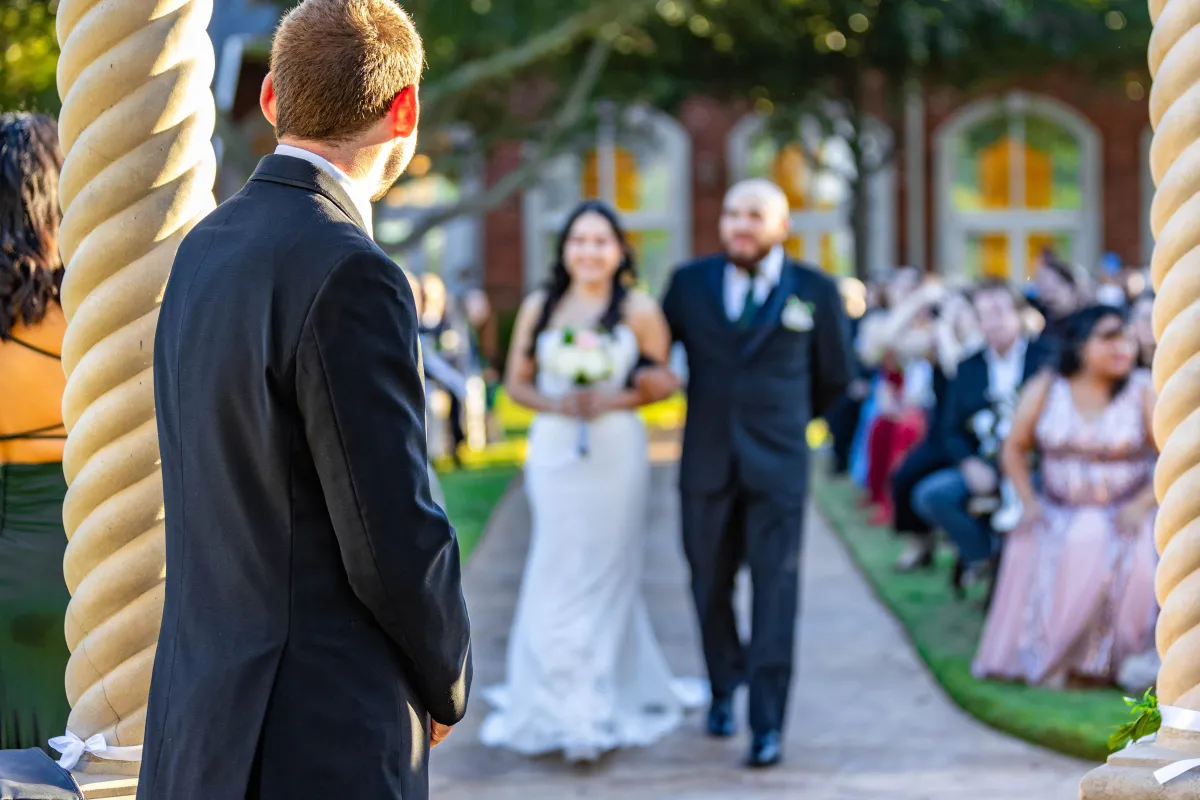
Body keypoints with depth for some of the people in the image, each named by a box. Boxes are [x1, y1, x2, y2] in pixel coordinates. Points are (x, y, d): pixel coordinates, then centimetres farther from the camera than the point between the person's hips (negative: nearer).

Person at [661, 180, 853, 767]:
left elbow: (835, 376, 13)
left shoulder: (815, 292, 2)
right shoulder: (689, 283, 4)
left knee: (776, 588, -6)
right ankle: (724, 688, 33)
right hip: (705, 461, 2)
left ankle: (768, 724, -4)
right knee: (711, 586, 11)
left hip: (777, 465, -2)